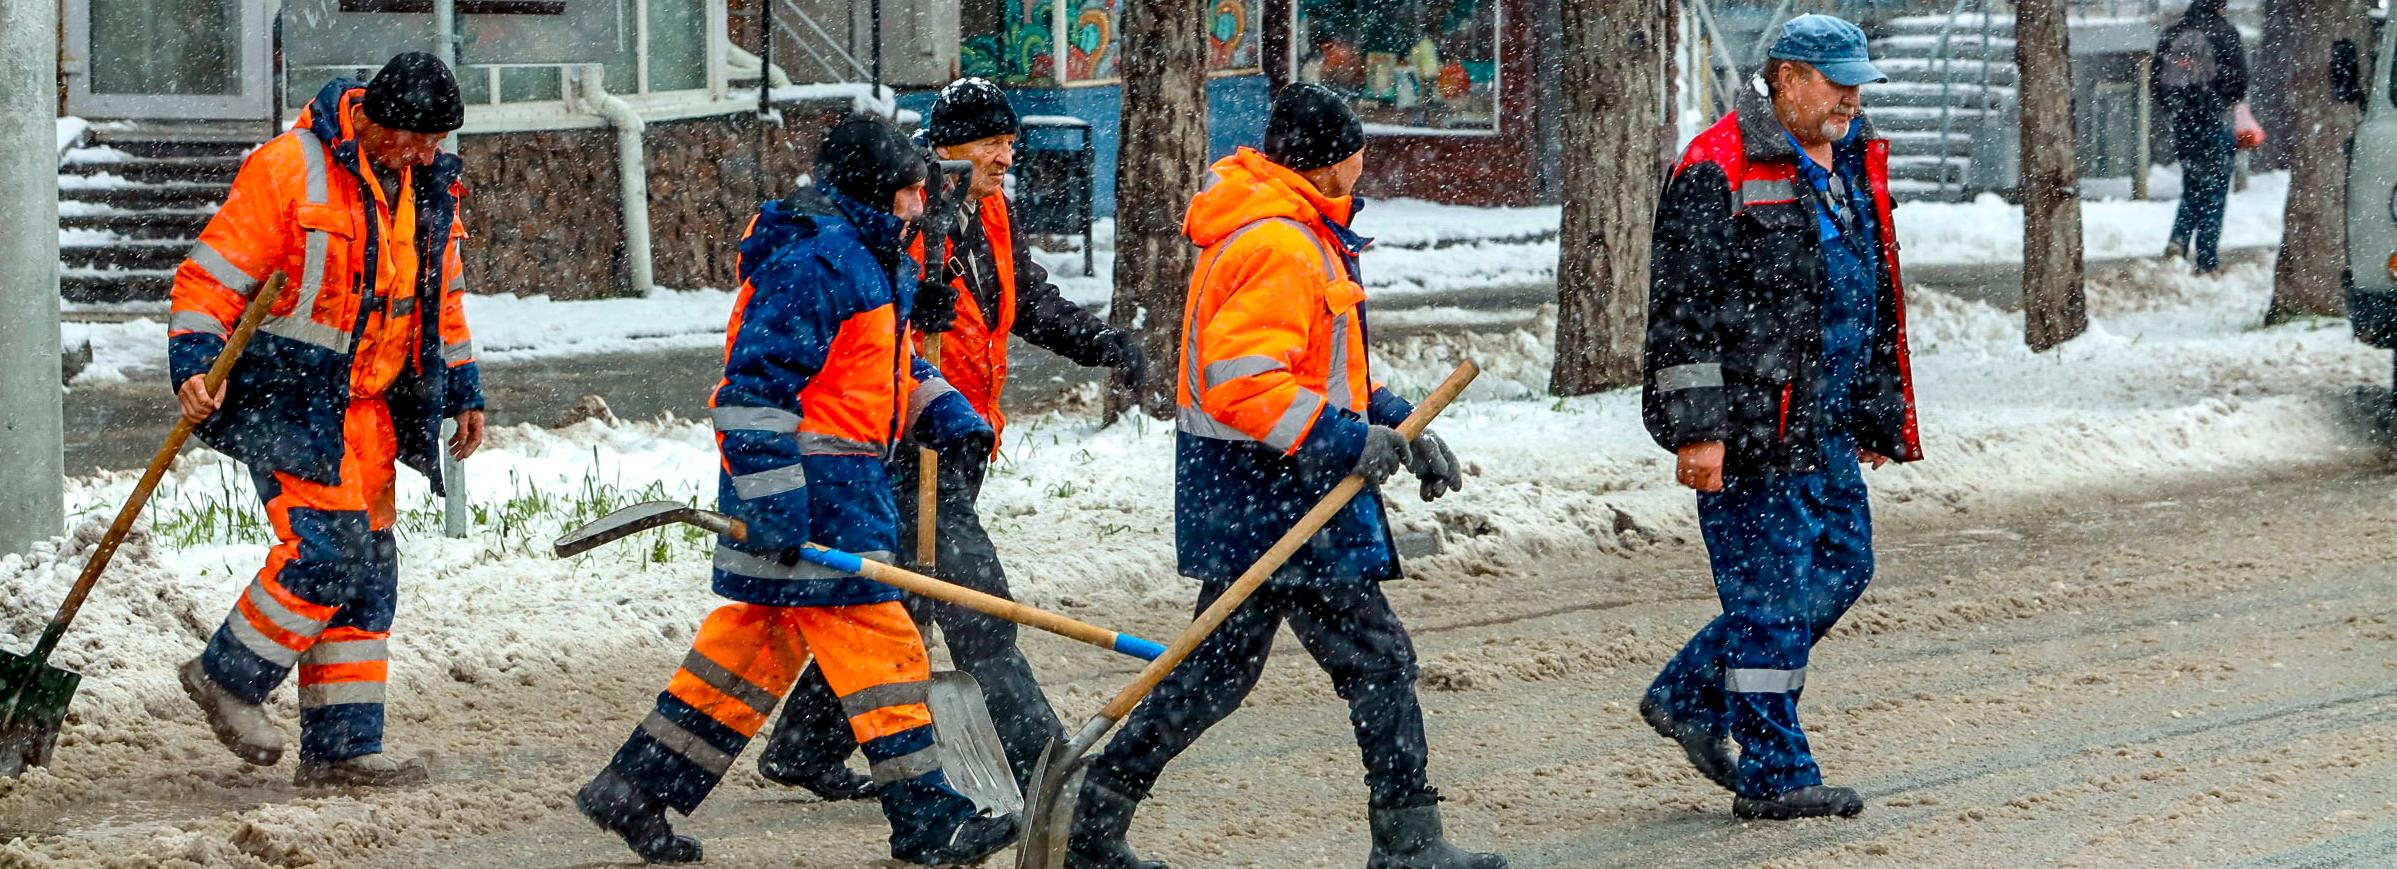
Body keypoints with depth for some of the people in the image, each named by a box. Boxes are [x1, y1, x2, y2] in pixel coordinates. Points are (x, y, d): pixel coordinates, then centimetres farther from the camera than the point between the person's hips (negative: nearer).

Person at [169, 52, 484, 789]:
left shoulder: (428, 189, 9)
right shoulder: (289, 170, -14)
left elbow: (439, 298, 23)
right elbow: (213, 273, -13)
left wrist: (462, 393, 22)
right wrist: (194, 366, -23)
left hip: (368, 407, 8)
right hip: (285, 396, -8)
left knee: (369, 570, 5)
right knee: (327, 548, -18)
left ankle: (341, 747, 10)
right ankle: (229, 678, 1)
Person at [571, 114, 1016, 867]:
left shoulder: (860, 259, 19)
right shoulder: (817, 260, -16)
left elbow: (892, 363, 31)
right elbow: (758, 382, -22)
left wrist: (946, 414, 13)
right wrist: (774, 500, -26)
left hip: (837, 479, 11)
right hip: (809, 481, -11)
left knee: (759, 637, 14)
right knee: (874, 639, -8)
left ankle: (636, 790, 19)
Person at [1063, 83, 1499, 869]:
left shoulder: (1301, 237, 18)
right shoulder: (1277, 247, -18)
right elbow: (1242, 383, -26)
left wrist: (1396, 424, 17)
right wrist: (1350, 443, -25)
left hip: (1240, 502, 11)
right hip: (1276, 499, -11)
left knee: (1218, 670, 15)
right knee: (1375, 658, -4)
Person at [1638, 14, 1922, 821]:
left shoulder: (1856, 168, 15)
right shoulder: (1717, 172, -13)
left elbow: (1876, 306, 24)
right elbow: (1683, 309, -16)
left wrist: (1878, 419, 23)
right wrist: (1696, 430, -20)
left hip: (1825, 426, 9)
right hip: (1749, 426, -9)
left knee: (1840, 567, 12)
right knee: (1773, 591, -6)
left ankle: (1689, 696, 24)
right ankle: (1772, 774, 2)